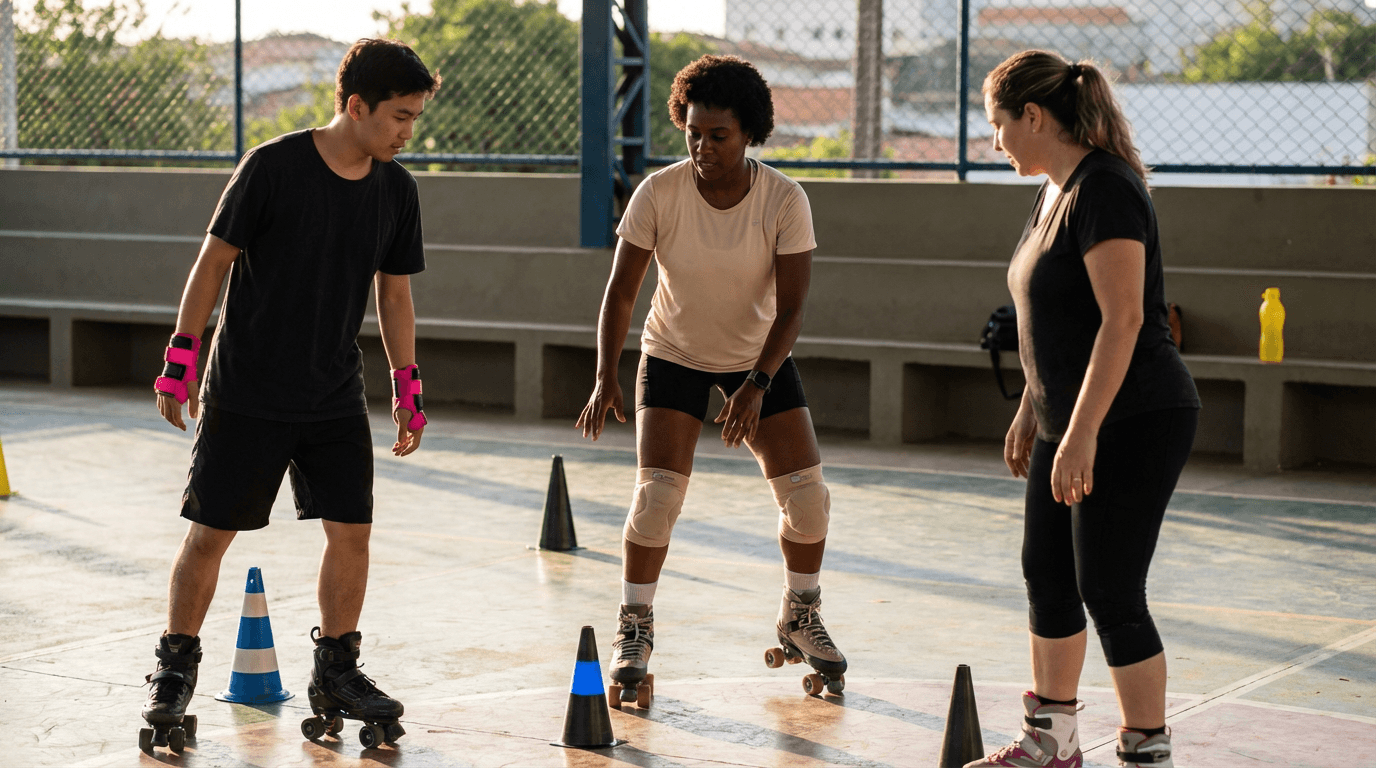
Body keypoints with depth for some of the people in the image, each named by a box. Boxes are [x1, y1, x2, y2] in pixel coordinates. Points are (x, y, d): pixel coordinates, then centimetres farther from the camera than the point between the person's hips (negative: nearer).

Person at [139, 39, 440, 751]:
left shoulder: (396, 190, 1)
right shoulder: (273, 166, -14)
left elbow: (394, 293, 11)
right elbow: (214, 259, -7)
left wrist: (408, 391, 10)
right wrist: (180, 360, -7)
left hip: (336, 399, 4)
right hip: (245, 392, -4)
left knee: (351, 530, 1)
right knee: (209, 531, 1)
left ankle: (336, 670, 18)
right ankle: (175, 668, 18)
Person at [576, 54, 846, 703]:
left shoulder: (785, 200, -20)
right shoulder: (659, 193, -21)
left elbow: (791, 307, -19)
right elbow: (621, 289, -17)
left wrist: (757, 386, -31)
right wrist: (605, 377, -29)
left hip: (759, 358, 1)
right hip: (673, 355, -1)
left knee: (807, 495, -5)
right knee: (657, 492, -15)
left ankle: (800, 620, 19)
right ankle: (634, 628, 4)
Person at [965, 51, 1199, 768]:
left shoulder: (1104, 191, -19)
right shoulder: (1054, 191, 11)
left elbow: (1123, 319, -25)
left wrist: (1082, 434, -26)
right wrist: (1030, 412, 22)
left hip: (1133, 424, -10)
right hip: (1070, 421, 10)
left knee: (1110, 594, -6)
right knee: (1047, 575, 17)